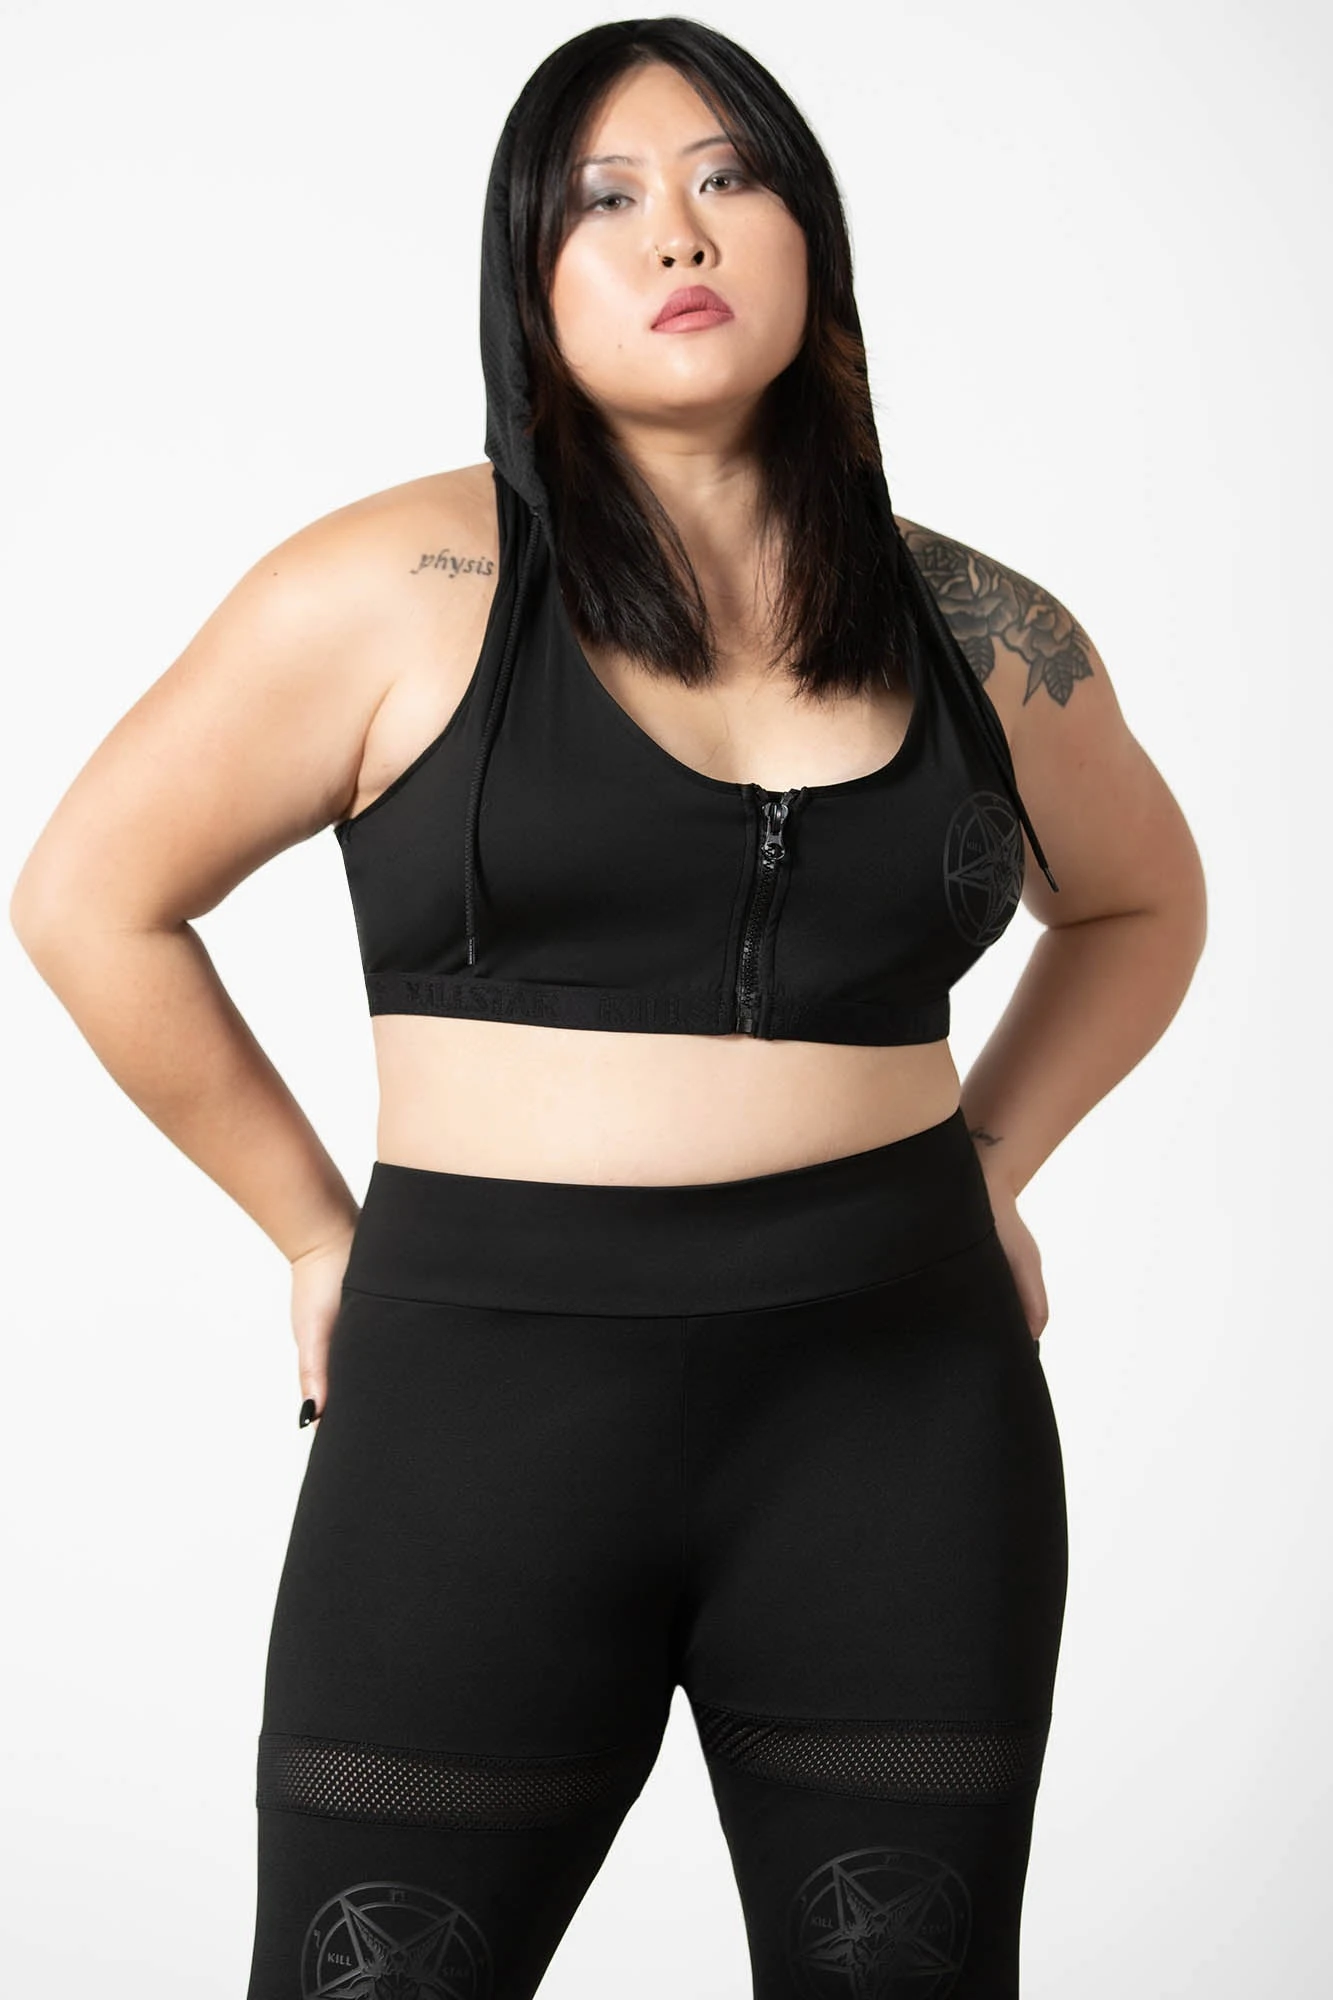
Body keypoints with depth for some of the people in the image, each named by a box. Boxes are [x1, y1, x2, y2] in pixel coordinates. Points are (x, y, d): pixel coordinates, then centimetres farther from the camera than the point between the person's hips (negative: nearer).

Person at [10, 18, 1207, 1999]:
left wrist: (986, 1157, 12)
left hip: (900, 1408, 3)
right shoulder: (403, 588, -4)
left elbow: (1142, 901, 25)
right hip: (492, 1401, -2)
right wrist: (319, 1234, 3)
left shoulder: (981, 636, 6)